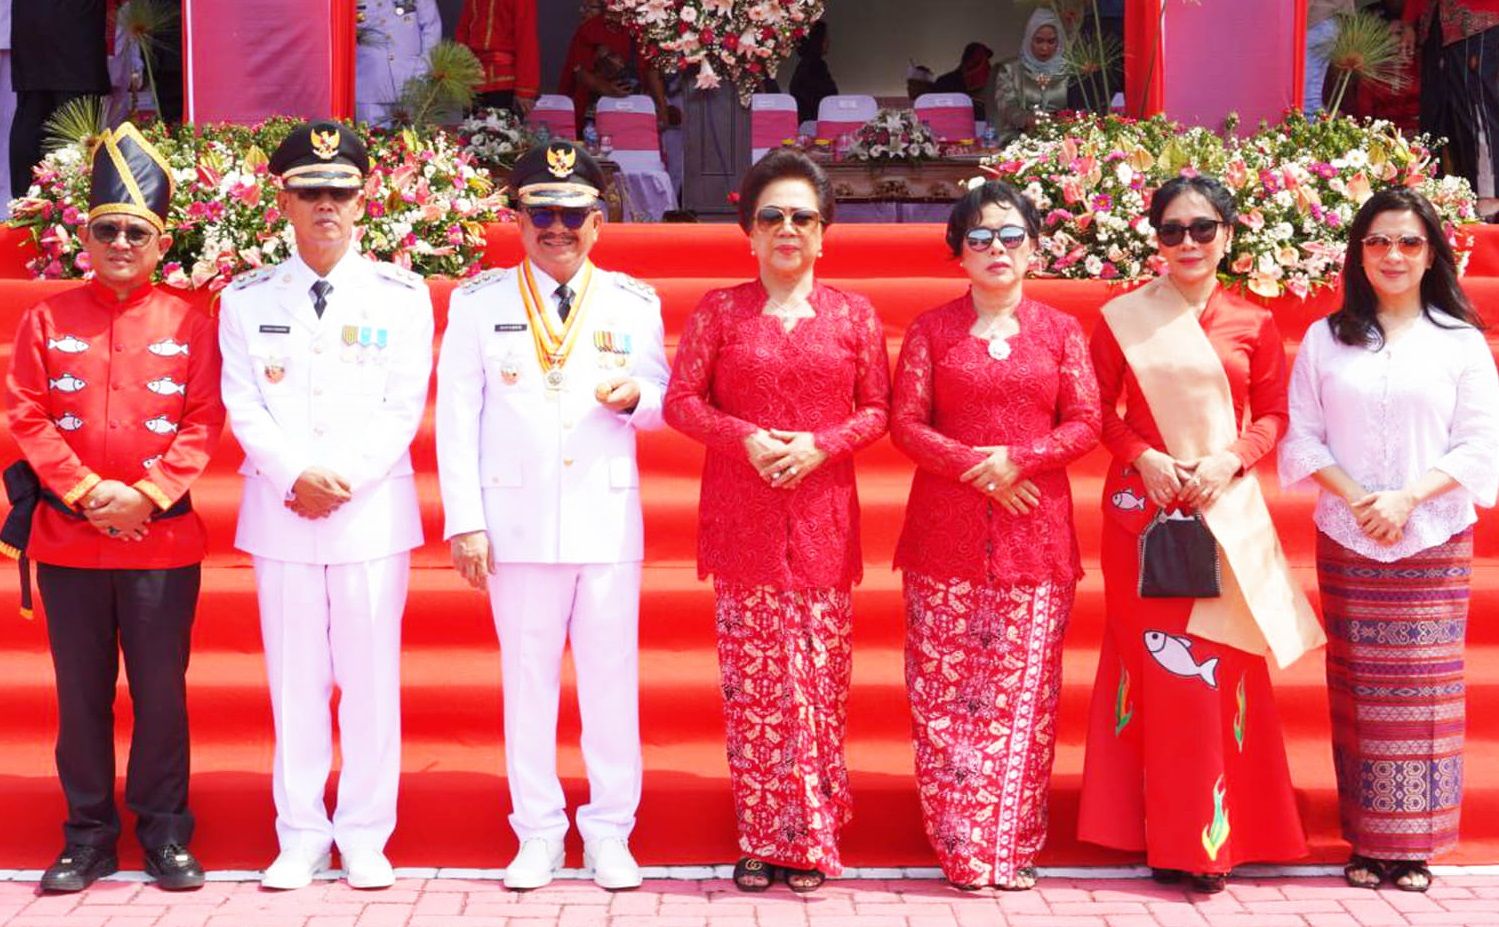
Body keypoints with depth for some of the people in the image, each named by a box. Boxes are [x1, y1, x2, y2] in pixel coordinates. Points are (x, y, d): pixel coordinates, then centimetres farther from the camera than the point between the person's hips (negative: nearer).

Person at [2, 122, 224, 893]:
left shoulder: (189, 325, 1)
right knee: (81, 694, 8)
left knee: (161, 691, 5)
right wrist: (87, 491, -11)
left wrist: (146, 495, -14)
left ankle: (165, 833, 16)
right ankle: (88, 836, 17)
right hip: (67, 539, 1)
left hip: (164, 538, -1)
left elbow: (204, 424, -3)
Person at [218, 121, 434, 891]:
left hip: (374, 508, -1)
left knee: (371, 677, 2)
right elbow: (243, 406, 1)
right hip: (280, 511, 1)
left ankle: (365, 838, 11)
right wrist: (297, 474, -12)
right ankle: (300, 837, 13)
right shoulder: (247, 299, 7)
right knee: (295, 677, 4)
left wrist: (346, 478, -11)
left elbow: (405, 409, -1)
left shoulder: (401, 296, 4)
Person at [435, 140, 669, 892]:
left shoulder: (635, 303, 7)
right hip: (518, 521, -1)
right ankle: (537, 836, 15)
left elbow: (664, 402, 13)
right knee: (528, 679, 5)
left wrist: (636, 397, -12)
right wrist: (464, 521, -6)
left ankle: (610, 836, 13)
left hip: (608, 520, 1)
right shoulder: (479, 303, 3)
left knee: (611, 679, 2)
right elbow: (457, 418, 1)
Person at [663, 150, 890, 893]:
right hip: (743, 517, 0)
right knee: (753, 678, -1)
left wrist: (821, 446, -11)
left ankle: (809, 839, 9)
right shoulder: (718, 311, 6)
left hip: (822, 518, 1)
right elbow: (681, 400, 3)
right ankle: (761, 839, 6)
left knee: (818, 678, 0)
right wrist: (746, 439, -13)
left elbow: (876, 409, 6)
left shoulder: (854, 315, 7)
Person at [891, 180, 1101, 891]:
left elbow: (1086, 424, 3)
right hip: (946, 534, 0)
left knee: (1024, 692, 1)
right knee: (946, 692, -3)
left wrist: (1016, 459, -12)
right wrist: (973, 467, -13)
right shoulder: (931, 330, 8)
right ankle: (963, 849, 4)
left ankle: (1013, 844, 8)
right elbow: (905, 423, 1)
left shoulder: (1060, 331, 10)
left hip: (1034, 535, 1)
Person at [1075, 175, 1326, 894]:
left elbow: (1273, 414, 8)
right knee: (1154, 664, -1)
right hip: (1144, 508, -1)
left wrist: (1231, 459, -9)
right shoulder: (1122, 318, 4)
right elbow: (1097, 409, 5)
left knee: (1219, 667, -1)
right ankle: (1167, 836, 7)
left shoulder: (1253, 324, 6)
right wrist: (1141, 455, -12)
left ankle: (1216, 837, 8)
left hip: (1225, 513, 1)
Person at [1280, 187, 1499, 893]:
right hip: (1346, 541, 1)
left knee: (1424, 690, 0)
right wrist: (1355, 496, -11)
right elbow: (1302, 438, 4)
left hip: (1434, 542, -1)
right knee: (1357, 690, 3)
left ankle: (1413, 845, 7)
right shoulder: (1325, 339, 6)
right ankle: (1366, 841, 10)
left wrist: (1407, 497, -13)